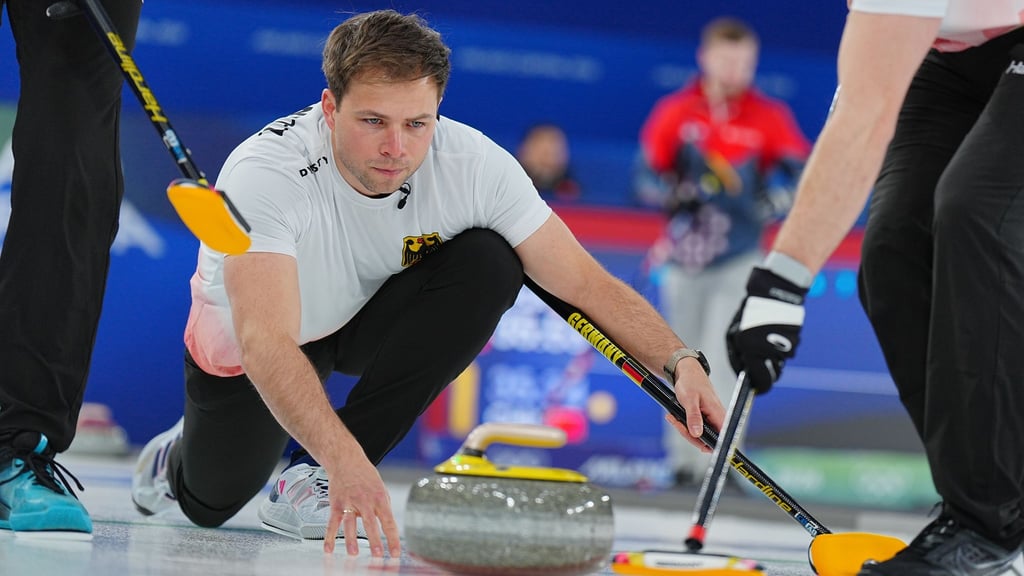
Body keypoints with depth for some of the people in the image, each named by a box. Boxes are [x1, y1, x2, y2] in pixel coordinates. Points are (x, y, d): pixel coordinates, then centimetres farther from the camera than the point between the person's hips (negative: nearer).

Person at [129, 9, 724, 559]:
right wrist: (345, 458, -66)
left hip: (371, 320, 2)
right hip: (247, 348, -2)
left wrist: (680, 360, -39)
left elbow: (583, 280, -23)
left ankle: (312, 480, -18)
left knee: (489, 263, -25)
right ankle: (181, 456, 44)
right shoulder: (267, 174, -40)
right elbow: (267, 342, -52)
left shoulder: (473, 163, -29)